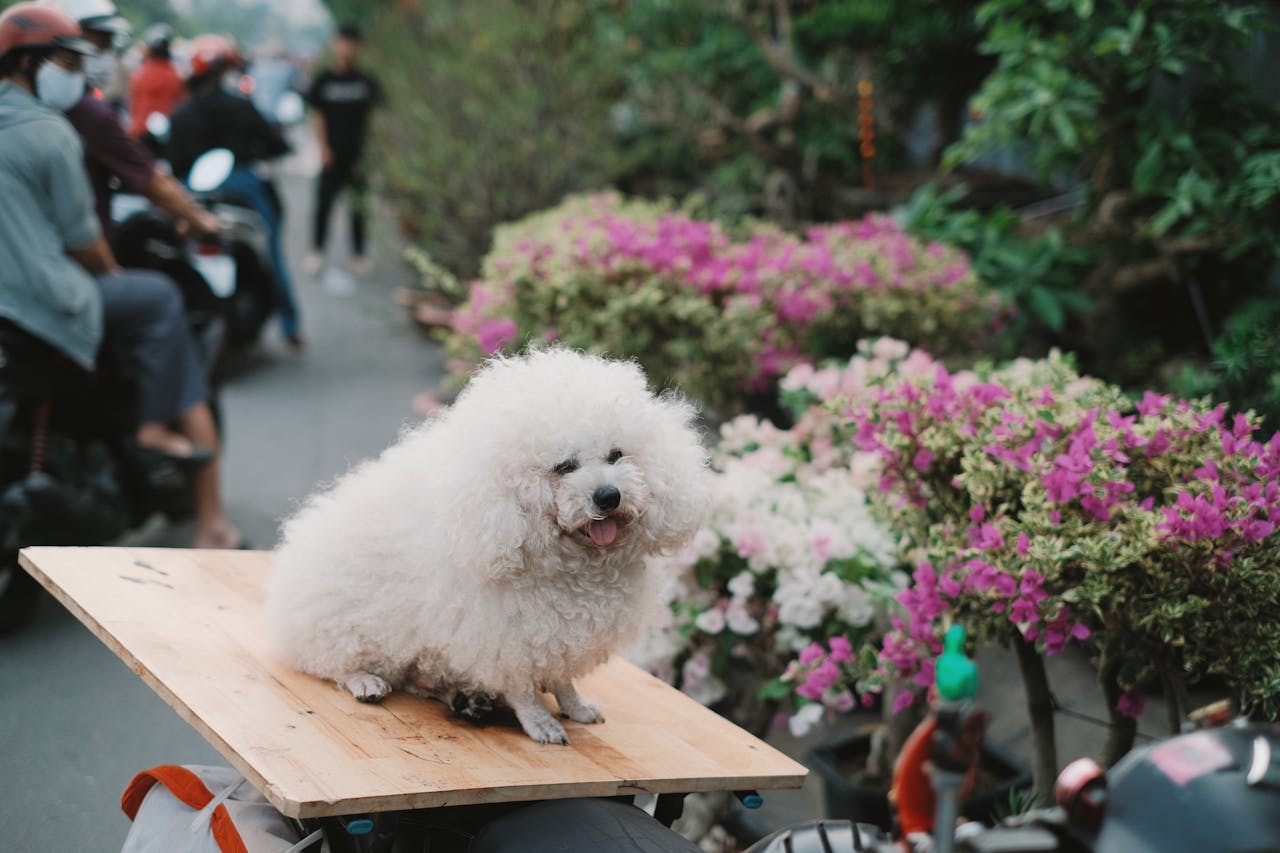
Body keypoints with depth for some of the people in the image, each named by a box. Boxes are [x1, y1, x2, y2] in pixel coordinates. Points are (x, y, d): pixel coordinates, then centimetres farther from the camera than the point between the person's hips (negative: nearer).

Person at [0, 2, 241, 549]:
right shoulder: (49, 133, -12)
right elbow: (81, 236, -8)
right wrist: (113, 275, 11)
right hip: (45, 301, -8)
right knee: (159, 299, 8)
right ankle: (155, 423, 8)